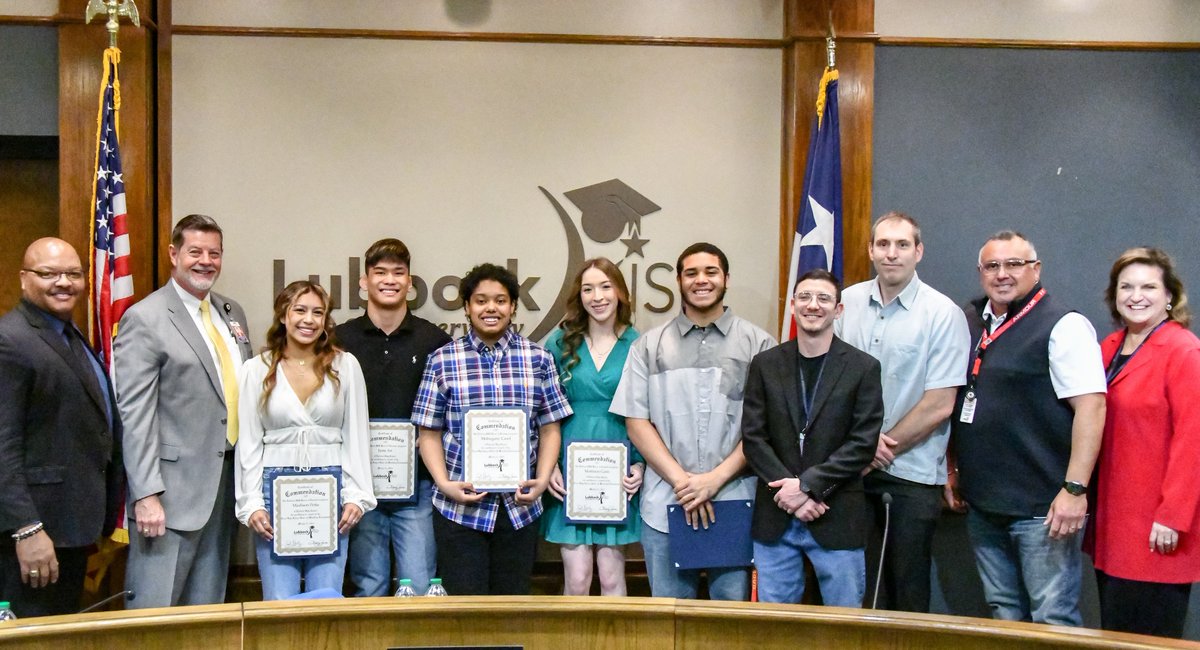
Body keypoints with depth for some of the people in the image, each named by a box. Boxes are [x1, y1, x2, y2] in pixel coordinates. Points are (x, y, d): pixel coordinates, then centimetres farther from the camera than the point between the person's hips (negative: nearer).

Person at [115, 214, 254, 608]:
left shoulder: (232, 313, 13)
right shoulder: (144, 319, -9)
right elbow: (135, 416, -13)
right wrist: (146, 495, -17)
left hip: (227, 482, 7)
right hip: (172, 488, -7)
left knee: (208, 605, 14)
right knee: (156, 606, 0)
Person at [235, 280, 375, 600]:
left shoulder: (345, 365, 4)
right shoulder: (255, 370, 5)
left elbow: (356, 436, 4)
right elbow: (248, 444, 5)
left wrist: (355, 496, -2)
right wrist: (251, 504, -2)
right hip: (275, 490, 0)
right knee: (280, 602, 1)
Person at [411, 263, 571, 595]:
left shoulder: (538, 359, 5)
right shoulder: (443, 360, 2)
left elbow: (549, 429, 6)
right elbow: (429, 433, 3)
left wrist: (542, 481, -6)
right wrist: (445, 484, -10)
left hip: (520, 507, 1)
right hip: (460, 507, -1)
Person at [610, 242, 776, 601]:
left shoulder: (758, 344, 3)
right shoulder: (649, 346, 7)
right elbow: (636, 422, 3)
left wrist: (716, 478, -10)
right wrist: (681, 479, -9)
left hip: (734, 504, -1)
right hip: (665, 505, 1)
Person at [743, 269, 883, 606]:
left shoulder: (863, 367, 0)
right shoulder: (766, 364, 6)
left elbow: (863, 444, -6)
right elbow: (753, 438, 1)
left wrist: (808, 484, -14)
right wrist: (790, 491, -11)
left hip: (837, 521, -2)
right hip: (775, 519, 2)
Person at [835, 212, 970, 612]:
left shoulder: (943, 314, -7)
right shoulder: (847, 303, 4)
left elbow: (939, 405, -10)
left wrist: (884, 450, -7)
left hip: (911, 472, -3)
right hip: (852, 469, 3)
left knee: (908, 590, 5)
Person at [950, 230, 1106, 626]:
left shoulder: (1063, 326, -9)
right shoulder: (971, 322, 11)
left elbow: (1090, 406, -16)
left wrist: (1074, 489, -21)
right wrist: (953, 470, 17)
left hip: (1042, 508, -7)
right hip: (983, 504, 7)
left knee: (1053, 621, -1)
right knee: (1003, 614, 17)